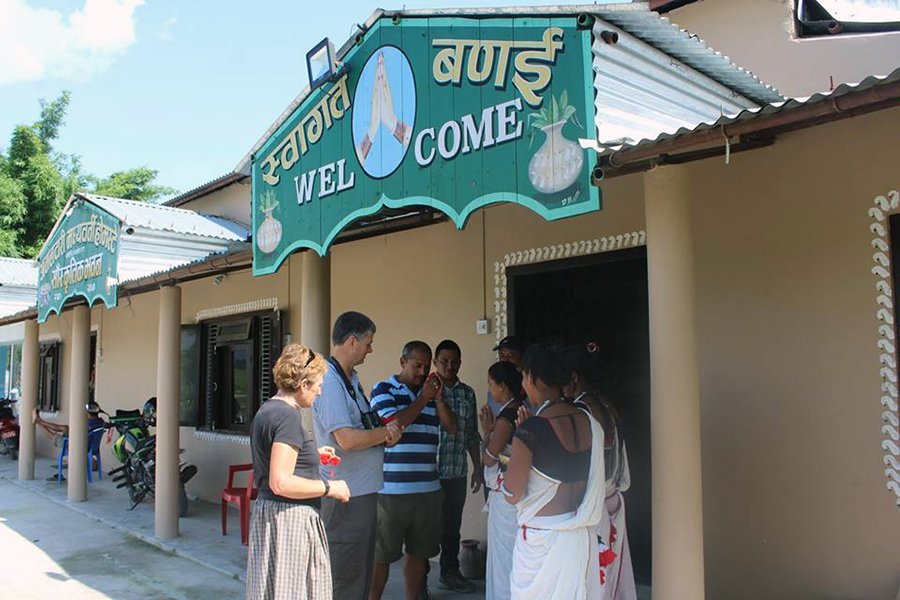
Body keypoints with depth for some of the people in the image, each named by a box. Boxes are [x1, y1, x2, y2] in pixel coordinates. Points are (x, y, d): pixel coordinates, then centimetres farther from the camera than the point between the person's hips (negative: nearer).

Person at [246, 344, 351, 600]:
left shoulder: (266, 411, 11)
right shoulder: (288, 416, -20)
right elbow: (281, 483, -25)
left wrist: (313, 454, 24)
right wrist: (329, 487, -15)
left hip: (268, 510, 10)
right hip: (288, 519, -10)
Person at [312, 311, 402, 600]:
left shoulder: (351, 378, 13)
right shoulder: (329, 381, -19)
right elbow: (347, 440, -26)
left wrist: (386, 433, 1)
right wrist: (386, 432, -11)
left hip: (364, 490, 10)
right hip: (345, 496, -10)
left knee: (362, 573, 20)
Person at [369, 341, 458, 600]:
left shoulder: (431, 393, 13)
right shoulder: (384, 389, -2)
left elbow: (452, 427, 6)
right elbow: (394, 425, -16)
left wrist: (438, 398, -7)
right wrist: (423, 398, -12)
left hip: (427, 488, 5)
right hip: (391, 489, -5)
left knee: (420, 552, 13)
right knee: (381, 555, 4)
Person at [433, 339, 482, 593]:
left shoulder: (468, 393, 9)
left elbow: (472, 435, 13)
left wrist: (477, 468, 12)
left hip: (457, 473, 4)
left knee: (452, 525, 16)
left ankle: (450, 572, 32)